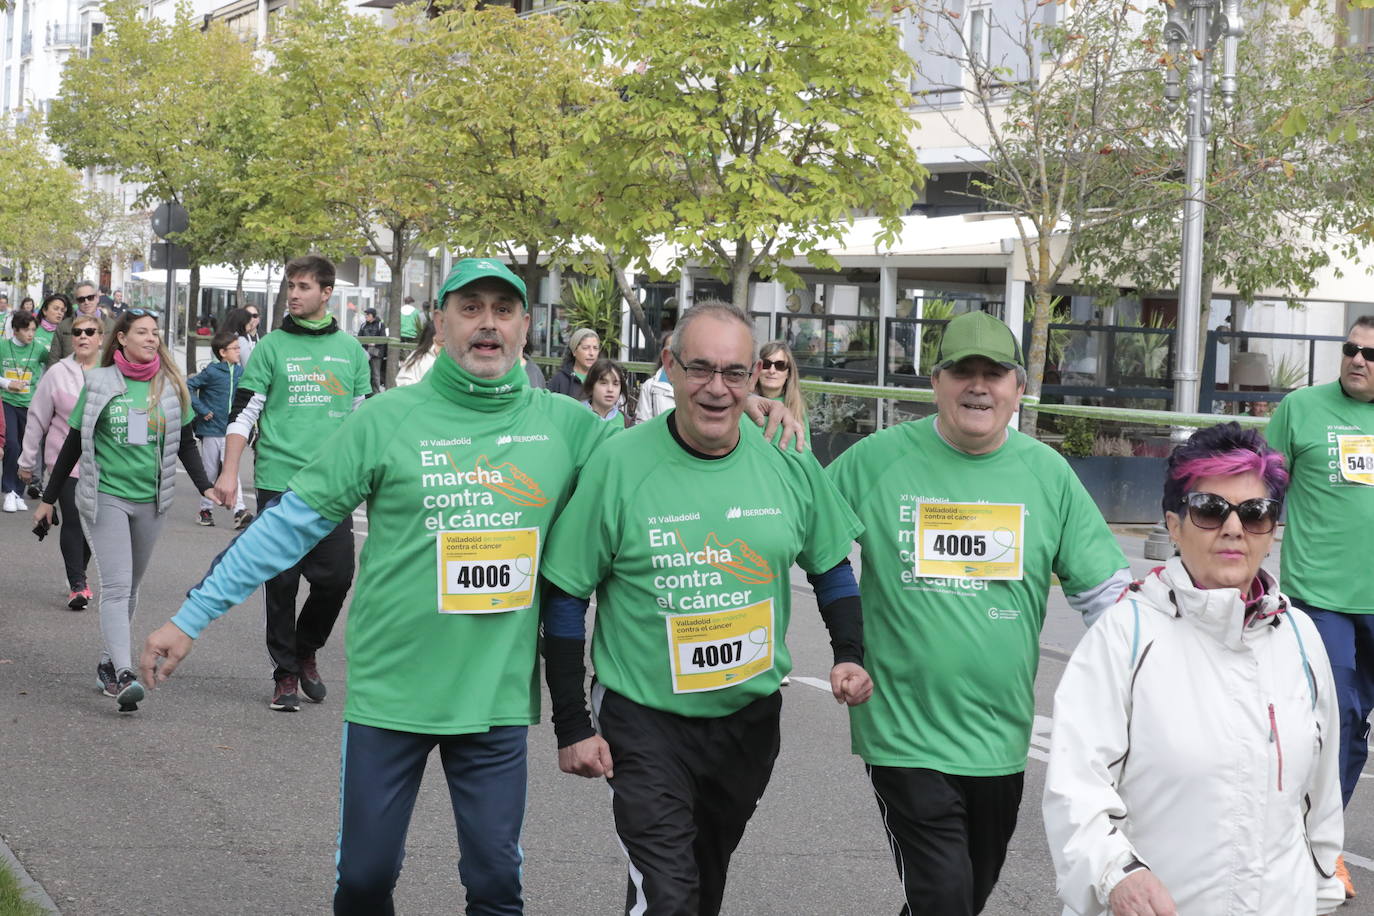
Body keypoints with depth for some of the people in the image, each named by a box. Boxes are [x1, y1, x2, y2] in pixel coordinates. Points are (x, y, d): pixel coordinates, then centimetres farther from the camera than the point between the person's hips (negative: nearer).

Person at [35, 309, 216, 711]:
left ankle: (108, 663, 25)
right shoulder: (99, 384, -1)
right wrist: (49, 498, 9)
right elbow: (74, 443, 5)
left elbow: (186, 442, 12)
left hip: (150, 499, 3)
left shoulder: (171, 387, 5)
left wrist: (205, 486, -1)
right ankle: (124, 675, -23)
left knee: (129, 587, 11)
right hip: (105, 497, -3)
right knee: (116, 586, -13)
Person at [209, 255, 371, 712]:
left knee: (336, 577, -2)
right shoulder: (271, 347, 3)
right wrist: (229, 472, -8)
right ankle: (286, 674, 13)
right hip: (279, 481, -2)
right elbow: (244, 411, 1)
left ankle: (306, 650, 24)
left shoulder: (351, 350, 10)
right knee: (281, 581, 2)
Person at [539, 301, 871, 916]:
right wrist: (572, 725, -9)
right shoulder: (617, 465, -14)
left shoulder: (790, 467, -4)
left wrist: (850, 655, -3)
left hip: (751, 718, 4)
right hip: (645, 719, -4)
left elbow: (830, 566, 12)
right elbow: (565, 598, -8)